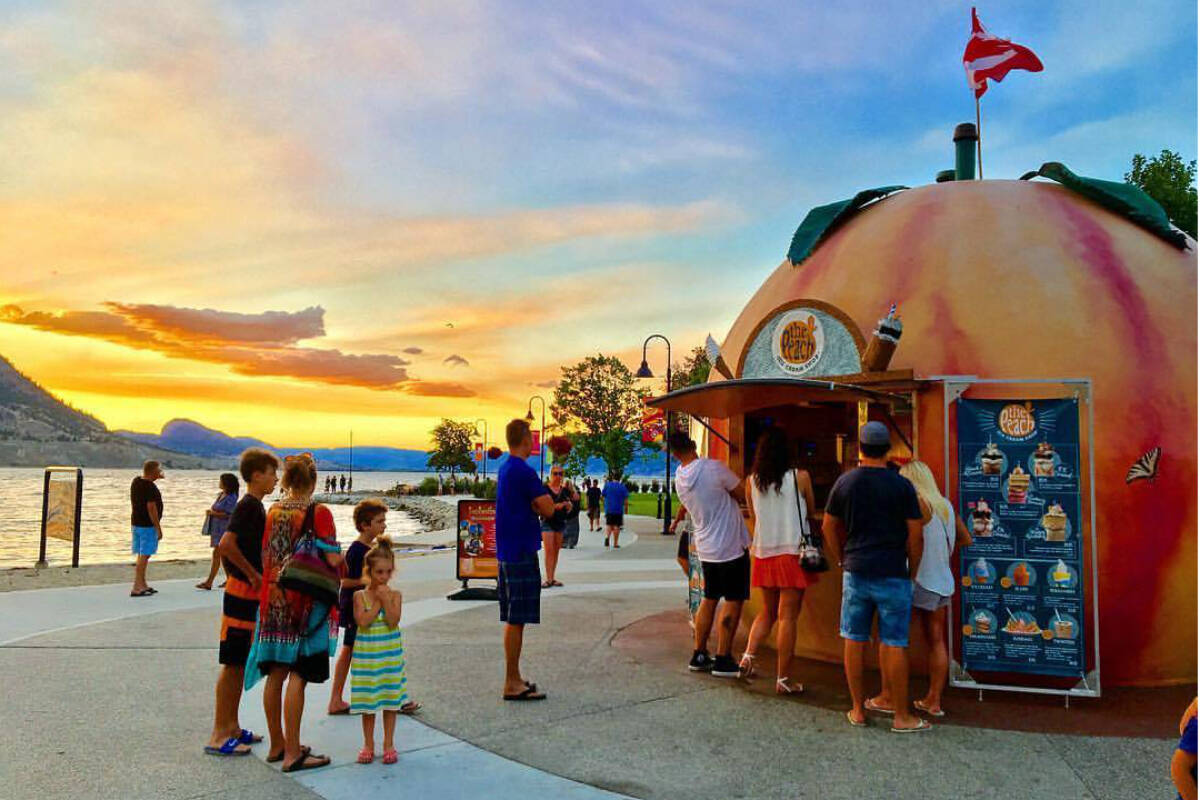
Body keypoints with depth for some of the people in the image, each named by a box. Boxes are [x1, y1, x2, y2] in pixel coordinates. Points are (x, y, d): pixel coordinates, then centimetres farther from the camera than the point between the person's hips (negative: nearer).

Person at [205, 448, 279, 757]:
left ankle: (231, 727, 24)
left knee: (242, 663, 15)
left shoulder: (255, 506, 13)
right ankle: (219, 736, 4)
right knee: (232, 664, -3)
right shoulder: (248, 505, -16)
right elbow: (226, 545, -28)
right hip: (242, 595, -9)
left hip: (250, 595, 9)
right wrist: (252, 574, -19)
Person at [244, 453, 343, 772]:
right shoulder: (318, 512, -12)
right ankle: (293, 754, 3)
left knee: (276, 674, 13)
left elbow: (266, 555, 11)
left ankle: (277, 745, 25)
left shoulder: (273, 511, 5)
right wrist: (340, 557, 5)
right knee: (297, 676, -2)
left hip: (273, 599, 6)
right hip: (305, 603, -6)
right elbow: (333, 559, -16)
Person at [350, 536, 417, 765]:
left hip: (390, 654, 1)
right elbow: (362, 621, -18)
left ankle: (388, 744, 19)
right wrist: (378, 602, -16)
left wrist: (385, 599, -20)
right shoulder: (360, 595, -4)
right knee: (368, 701, 7)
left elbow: (393, 621, -15)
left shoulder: (395, 595, -2)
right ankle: (368, 744, 22)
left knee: (390, 699, 6)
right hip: (366, 655, 0)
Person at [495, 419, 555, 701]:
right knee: (516, 620, -4)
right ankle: (512, 684, 1)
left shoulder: (504, 469, 14)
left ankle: (514, 678, 23)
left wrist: (534, 506, -1)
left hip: (508, 551, 10)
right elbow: (548, 509, -17)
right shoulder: (524, 472, -16)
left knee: (514, 619, 15)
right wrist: (538, 505, 0)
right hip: (521, 553, -10)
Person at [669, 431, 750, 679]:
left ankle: (699, 655, 21)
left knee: (709, 599, 16)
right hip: (731, 546, -6)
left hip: (706, 547, 7)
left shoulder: (679, 478, 1)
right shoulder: (714, 468, -18)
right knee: (733, 602, 2)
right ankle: (723, 660, 4)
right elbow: (741, 493, -7)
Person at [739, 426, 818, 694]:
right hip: (792, 552, -4)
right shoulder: (800, 477, -7)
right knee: (787, 616, 1)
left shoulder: (752, 481, 1)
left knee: (768, 610, 20)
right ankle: (783, 680, 5)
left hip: (763, 553, 4)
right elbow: (811, 512, 6)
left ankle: (748, 656, 6)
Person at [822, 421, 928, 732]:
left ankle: (858, 710, 17)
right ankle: (902, 715, 10)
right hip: (893, 574, -2)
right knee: (895, 644, 3)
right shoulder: (902, 486, -7)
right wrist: (912, 572, 6)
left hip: (855, 573, 3)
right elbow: (915, 534, -5)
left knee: (854, 640, 9)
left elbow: (829, 527, 8)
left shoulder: (844, 482, 1)